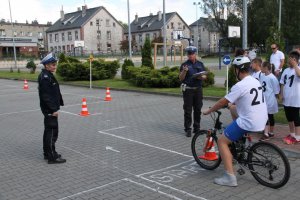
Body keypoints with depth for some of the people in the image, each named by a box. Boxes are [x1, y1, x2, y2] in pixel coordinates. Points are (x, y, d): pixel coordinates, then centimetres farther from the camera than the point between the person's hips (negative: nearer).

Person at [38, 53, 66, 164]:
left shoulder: (48, 75, 14)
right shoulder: (45, 77, -18)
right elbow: (46, 95, -23)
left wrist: (55, 107, 19)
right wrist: (53, 109, -22)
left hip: (50, 109, 11)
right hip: (50, 110, -11)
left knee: (48, 131, 17)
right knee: (52, 132, -5)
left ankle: (47, 153, 29)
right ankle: (52, 157, 1)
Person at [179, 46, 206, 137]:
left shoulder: (200, 64, 10)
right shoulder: (185, 64, 0)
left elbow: (205, 76, 13)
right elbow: (181, 78, -3)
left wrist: (201, 77, -9)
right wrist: (184, 71, -21)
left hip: (198, 89, 3)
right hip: (188, 89, -3)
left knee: (198, 109, 9)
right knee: (188, 110, 0)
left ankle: (197, 128, 21)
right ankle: (188, 129, 6)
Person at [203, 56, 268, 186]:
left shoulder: (240, 86, -18)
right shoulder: (256, 81, 10)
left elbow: (223, 102, -12)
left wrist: (208, 111, 3)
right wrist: (230, 103, 34)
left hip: (249, 123, -9)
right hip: (261, 121, 9)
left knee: (222, 141, 1)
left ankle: (230, 177, -6)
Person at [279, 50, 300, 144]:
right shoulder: (286, 70, 9)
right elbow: (282, 83, 13)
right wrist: (281, 94, 6)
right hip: (286, 98, 6)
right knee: (289, 117, 15)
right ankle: (292, 134, 28)